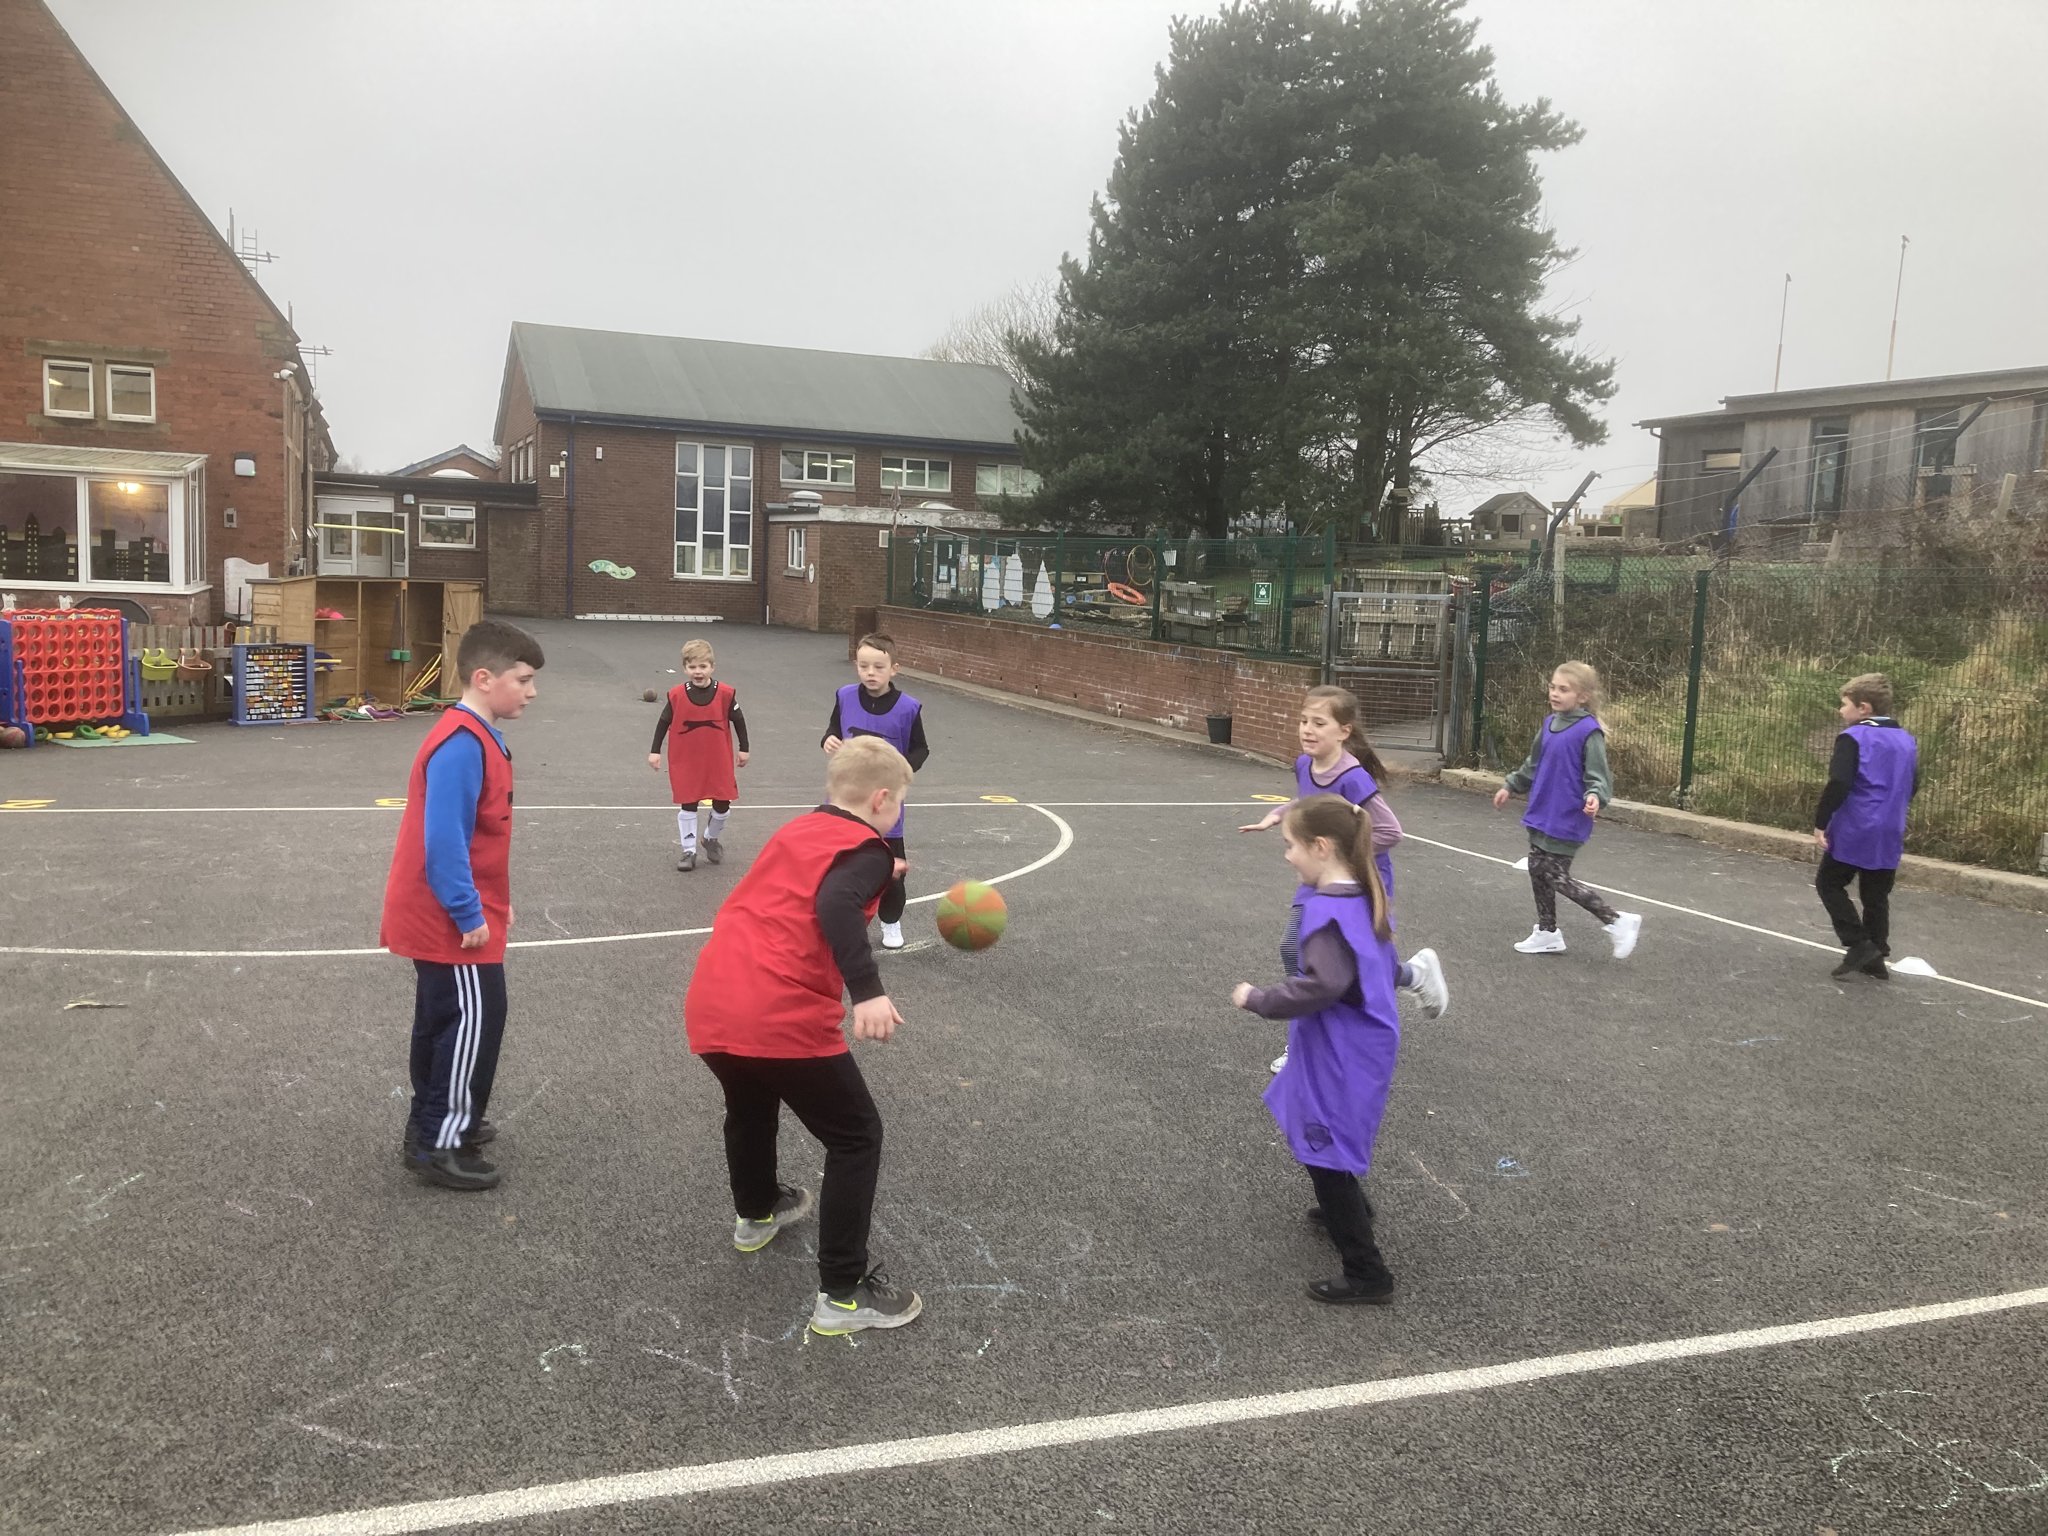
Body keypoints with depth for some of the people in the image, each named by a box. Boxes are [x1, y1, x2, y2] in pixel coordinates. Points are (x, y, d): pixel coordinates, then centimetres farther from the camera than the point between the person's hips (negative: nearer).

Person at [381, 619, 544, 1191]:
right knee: (472, 1022, -2)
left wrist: (491, 901, 18)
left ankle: (433, 1122, 33)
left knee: (444, 1018, 19)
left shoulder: (477, 738, 9)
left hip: (440, 916, 10)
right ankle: (440, 1144, 8)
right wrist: (470, 914, -20)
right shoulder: (461, 745, -23)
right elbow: (445, 841, -26)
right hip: (451, 921, -10)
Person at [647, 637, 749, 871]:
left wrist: (743, 749, 6)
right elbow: (664, 722, 1)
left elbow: (738, 720, 2)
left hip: (719, 760, 1)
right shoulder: (676, 695, -9)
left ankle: (712, 839, 34)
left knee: (722, 804, 7)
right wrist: (655, 751, 0)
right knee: (687, 804, 4)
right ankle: (689, 850, 14)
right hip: (686, 762, -1)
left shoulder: (725, 693, -8)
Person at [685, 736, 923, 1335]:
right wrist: (868, 990, -31)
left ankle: (757, 1213, 58)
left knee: (749, 1105, 35)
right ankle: (844, 1295, 10)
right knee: (856, 1136, 9)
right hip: (781, 1018, -8)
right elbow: (835, 906, -22)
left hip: (709, 1007, 8)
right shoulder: (867, 848, -2)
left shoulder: (797, 831, 21)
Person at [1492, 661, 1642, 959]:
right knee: (1537, 870, 13)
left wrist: (1594, 796, -36)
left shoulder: (1588, 731, -17)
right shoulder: (1550, 724, 6)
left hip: (1567, 820, -8)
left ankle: (1617, 922, 7)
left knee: (1557, 878, -4)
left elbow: (1597, 775, -17)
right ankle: (1547, 933, 27)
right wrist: (1511, 786, 28)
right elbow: (1533, 764, 21)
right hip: (1542, 813, 8)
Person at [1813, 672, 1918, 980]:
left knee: (1829, 884, 8)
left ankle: (1858, 944, -2)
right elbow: (1912, 787, 19)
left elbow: (1838, 785, -20)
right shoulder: (1907, 739, 11)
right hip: (1890, 834, 7)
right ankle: (1875, 957, 16)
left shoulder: (1853, 737, -12)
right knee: (1876, 896, 14)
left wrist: (1820, 822, -14)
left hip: (1854, 831, -7)